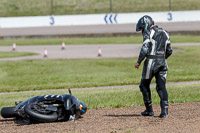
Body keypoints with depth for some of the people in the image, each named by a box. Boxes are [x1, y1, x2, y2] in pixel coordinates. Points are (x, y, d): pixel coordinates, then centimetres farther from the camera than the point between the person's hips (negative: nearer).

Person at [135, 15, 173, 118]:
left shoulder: (148, 33, -6)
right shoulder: (164, 33, 16)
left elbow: (145, 49, -16)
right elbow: (169, 51, 18)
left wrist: (139, 62, -10)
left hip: (151, 62, -6)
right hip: (163, 63, 6)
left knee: (144, 85, 11)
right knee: (161, 87, 3)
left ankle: (149, 110, 14)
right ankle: (164, 110, -11)